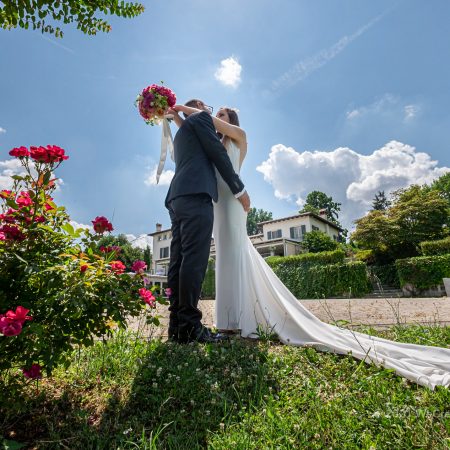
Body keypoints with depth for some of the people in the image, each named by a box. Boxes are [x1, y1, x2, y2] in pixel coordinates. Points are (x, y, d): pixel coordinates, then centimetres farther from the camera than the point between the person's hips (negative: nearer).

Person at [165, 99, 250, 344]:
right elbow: (218, 152, 2)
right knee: (194, 259, -15)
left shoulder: (181, 133, 36)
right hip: (196, 193, -9)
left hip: (177, 196, 9)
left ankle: (177, 324, 1)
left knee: (179, 260, 0)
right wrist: (239, 188, 3)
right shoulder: (200, 117, 12)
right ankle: (189, 325, -17)